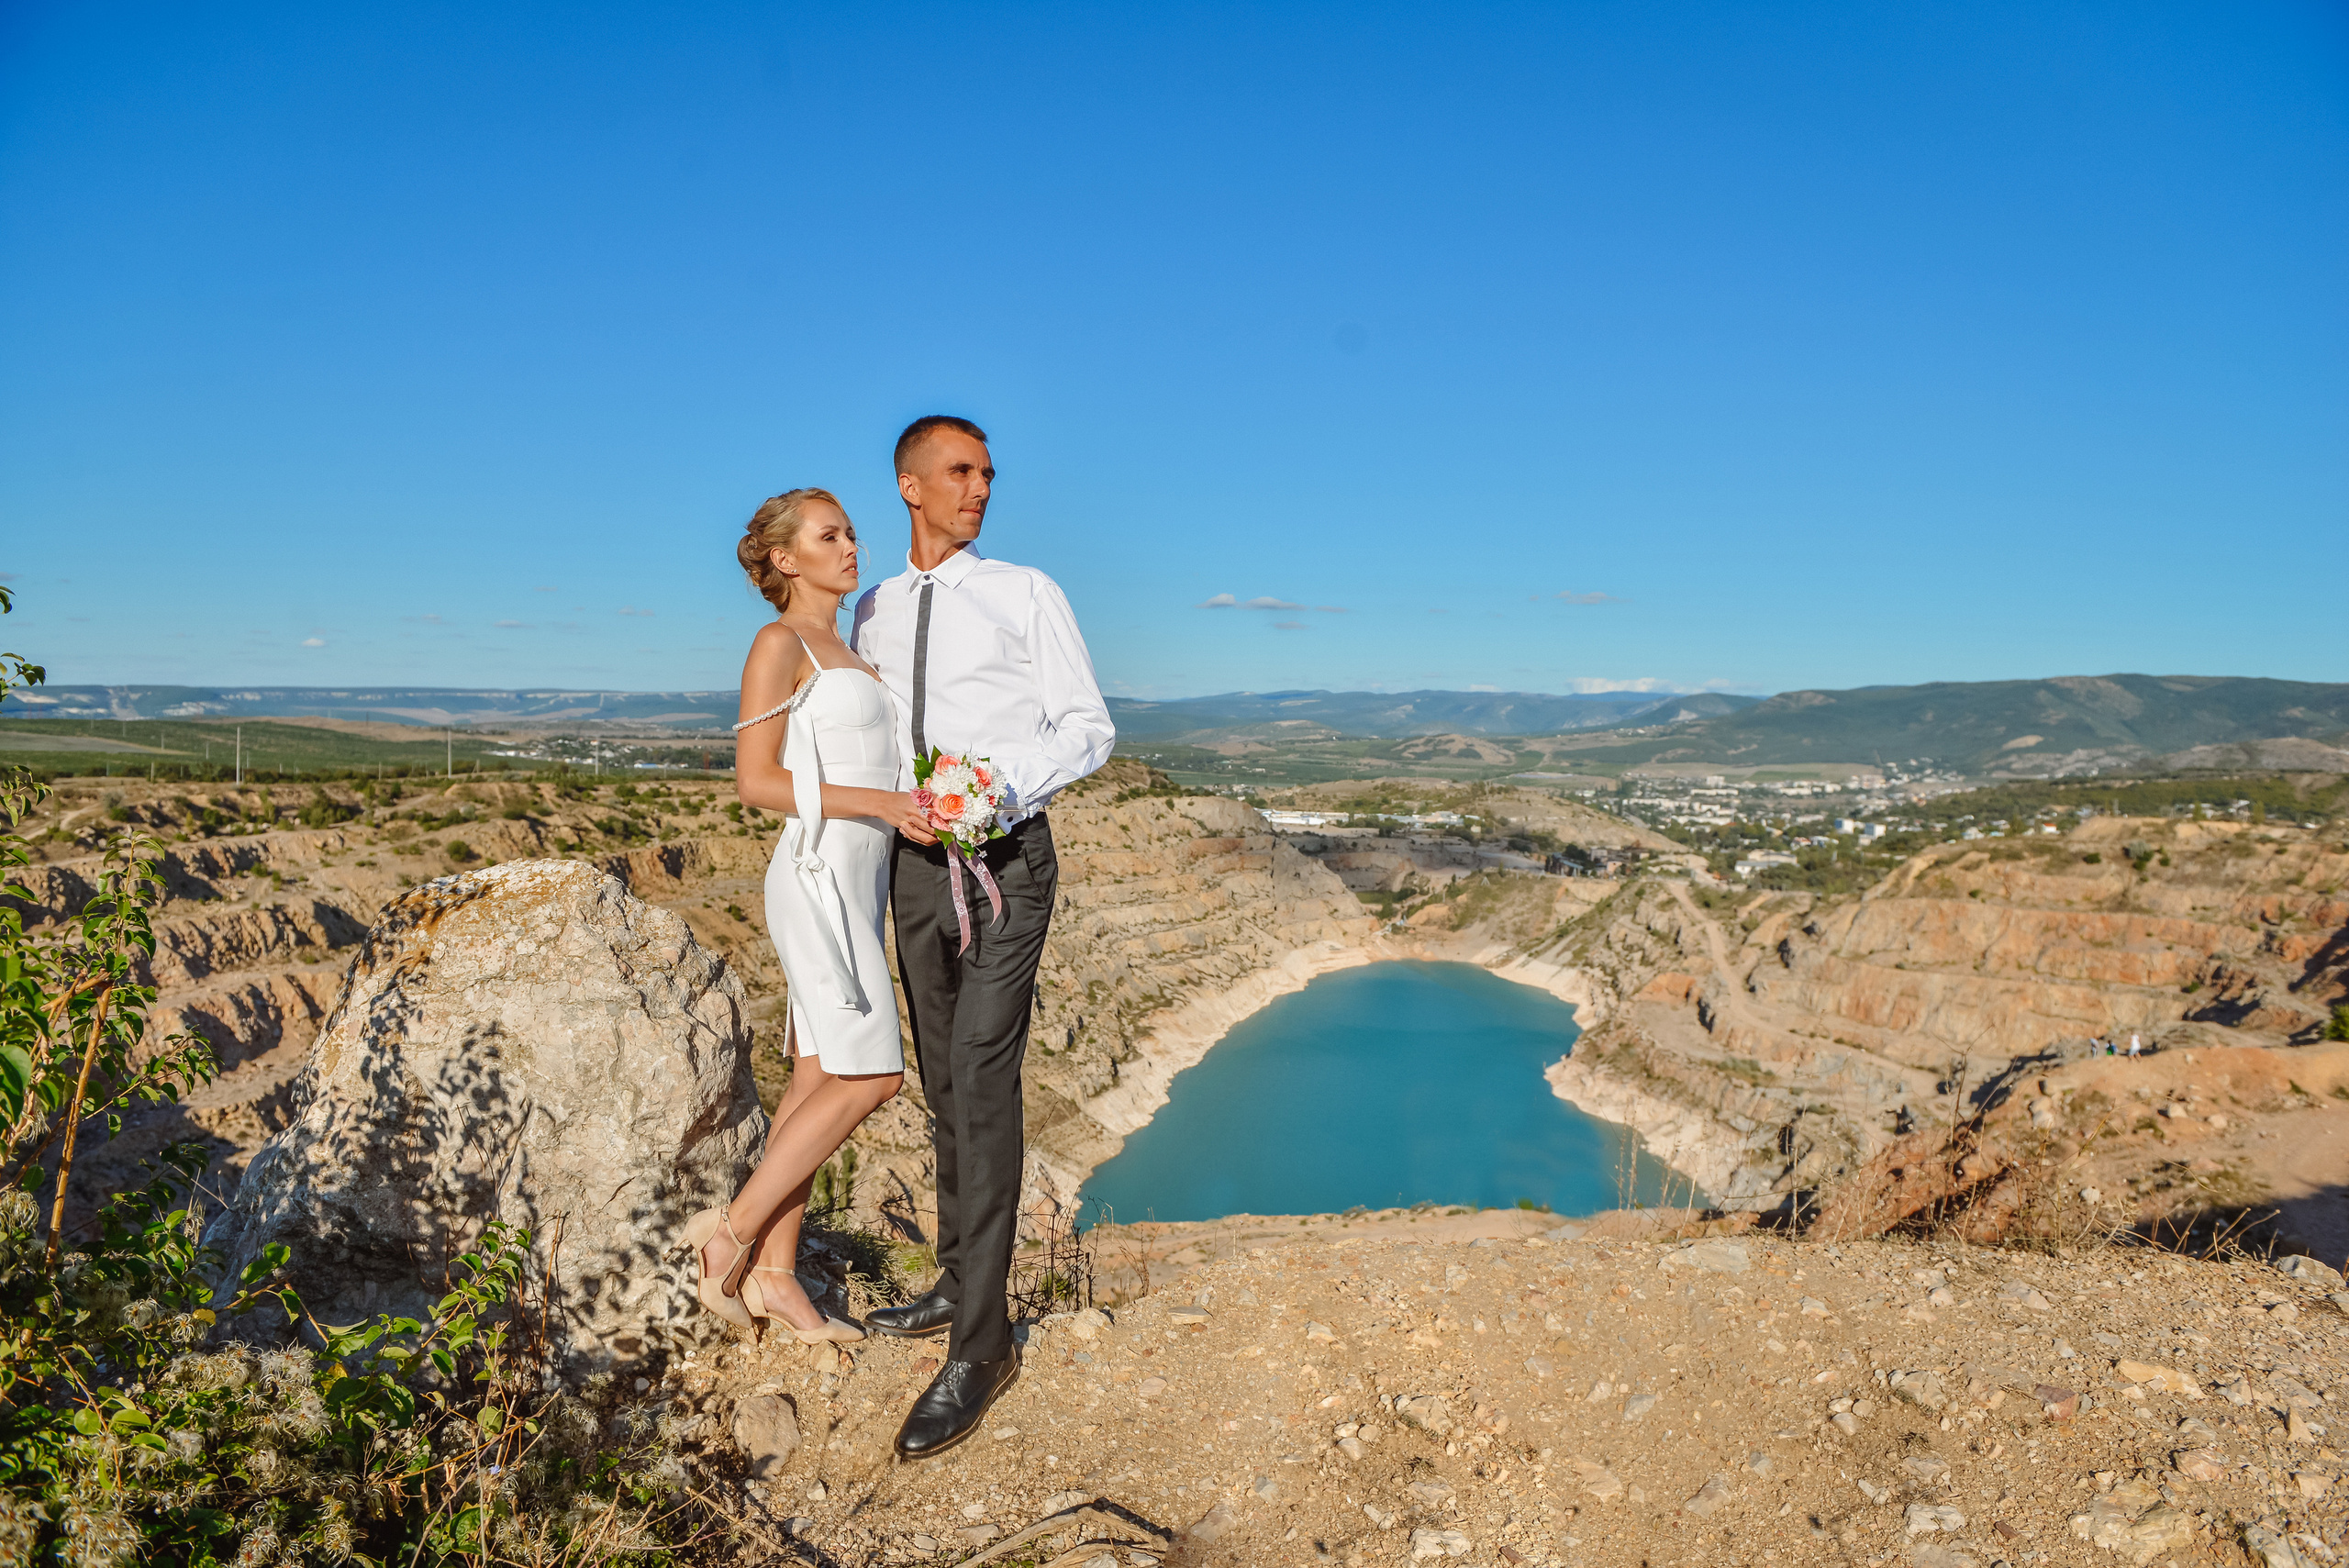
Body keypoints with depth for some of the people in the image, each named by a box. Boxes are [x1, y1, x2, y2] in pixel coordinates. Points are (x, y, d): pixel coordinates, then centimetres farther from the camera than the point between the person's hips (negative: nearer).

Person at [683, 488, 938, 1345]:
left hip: (857, 883, 9)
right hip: (818, 879, -8)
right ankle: (732, 1226, 2)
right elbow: (756, 781, -14)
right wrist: (875, 801, -21)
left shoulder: (842, 655, 20)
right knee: (870, 1075, -11)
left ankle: (773, 1272, 14)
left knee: (819, 1080, 7)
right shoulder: (779, 643, -6)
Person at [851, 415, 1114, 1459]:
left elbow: (1089, 727, -3)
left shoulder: (1026, 593, 0)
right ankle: (959, 1285, 29)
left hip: (1006, 855, -5)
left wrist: (1007, 785, -20)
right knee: (944, 1086, 14)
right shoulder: (875, 614, 13)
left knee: (983, 1081, -13)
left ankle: (980, 1347, -9)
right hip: (917, 859, 6)